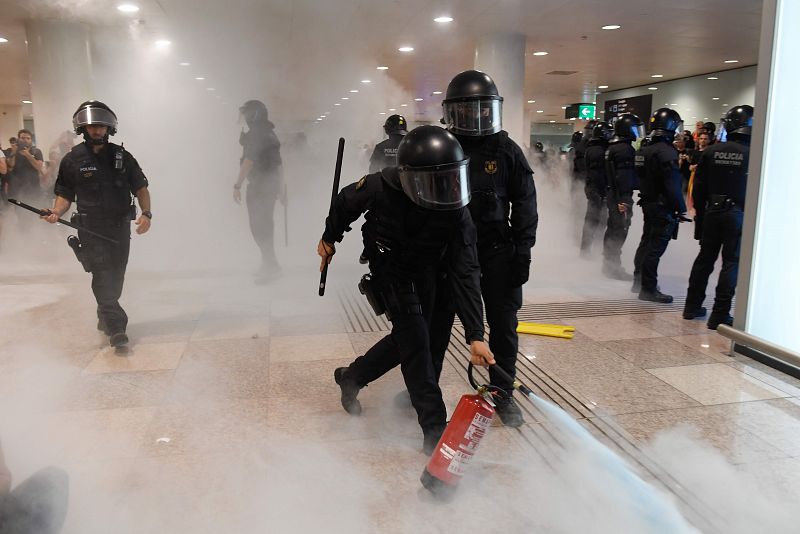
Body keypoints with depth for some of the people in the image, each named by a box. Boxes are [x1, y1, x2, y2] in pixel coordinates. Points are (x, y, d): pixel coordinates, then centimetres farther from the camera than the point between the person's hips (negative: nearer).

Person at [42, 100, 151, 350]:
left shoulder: (122, 157, 4)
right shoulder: (72, 160, 1)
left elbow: (141, 188, 6)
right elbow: (65, 194, 5)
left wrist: (146, 213, -10)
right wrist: (56, 212, -15)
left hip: (120, 227, 3)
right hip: (90, 229, -2)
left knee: (116, 276, 12)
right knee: (103, 276, -9)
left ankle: (105, 317, 35)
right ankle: (116, 328, -6)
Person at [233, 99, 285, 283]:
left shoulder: (255, 135, -13)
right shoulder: (270, 133, 17)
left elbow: (248, 162, -21)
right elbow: (278, 164, 21)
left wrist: (237, 186, -20)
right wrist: (282, 188, 26)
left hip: (259, 187, -10)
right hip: (271, 185, 10)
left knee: (258, 226, -7)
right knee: (266, 225, 15)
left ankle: (271, 266, -7)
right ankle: (269, 265, 24)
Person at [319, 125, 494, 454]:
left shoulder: (457, 214, -27)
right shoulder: (380, 187, -33)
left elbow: (465, 275, -27)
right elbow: (345, 203, -9)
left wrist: (475, 335, -32)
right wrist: (329, 238, 7)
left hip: (424, 273, 4)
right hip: (388, 269, -4)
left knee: (407, 339, 13)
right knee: (415, 339, -12)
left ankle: (351, 377, 38)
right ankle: (434, 430, -3)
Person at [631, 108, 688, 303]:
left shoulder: (647, 149, 9)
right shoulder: (667, 152, -18)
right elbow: (672, 184, -21)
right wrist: (681, 208, -16)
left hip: (648, 203, 9)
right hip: (663, 206, -9)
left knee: (646, 242, 18)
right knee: (656, 247, -4)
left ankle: (639, 281, 27)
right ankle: (648, 289, 1)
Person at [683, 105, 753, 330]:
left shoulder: (711, 152, 0)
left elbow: (699, 187, 3)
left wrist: (700, 213, 12)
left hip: (712, 212, 4)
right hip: (739, 215, -3)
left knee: (705, 258, 15)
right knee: (731, 263, 3)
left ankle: (692, 306, 22)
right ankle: (720, 315, 4)